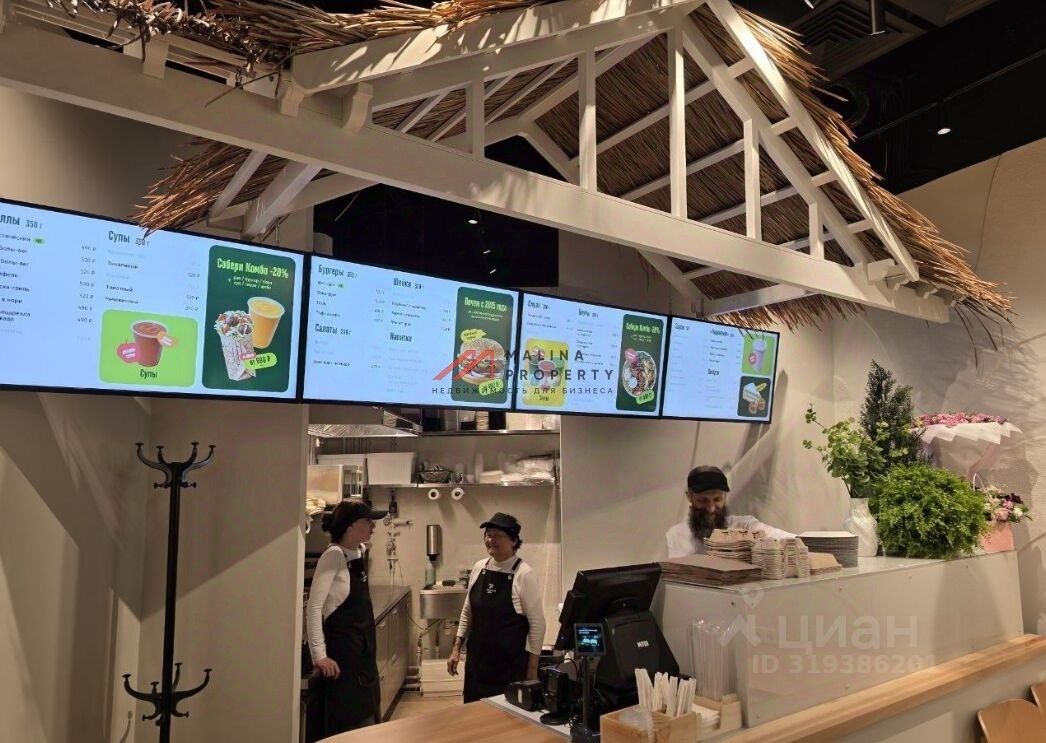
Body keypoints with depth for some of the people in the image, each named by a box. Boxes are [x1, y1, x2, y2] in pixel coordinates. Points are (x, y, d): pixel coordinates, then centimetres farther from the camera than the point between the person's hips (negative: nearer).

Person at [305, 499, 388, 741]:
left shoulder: (360, 552, 6)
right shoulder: (334, 555, -18)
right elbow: (313, 608, -22)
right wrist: (319, 655, -24)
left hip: (363, 650, 8)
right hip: (341, 651, -8)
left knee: (364, 718, 16)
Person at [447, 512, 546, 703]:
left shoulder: (524, 574, -15)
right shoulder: (479, 568, 2)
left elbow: (537, 623, -11)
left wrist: (532, 668, -9)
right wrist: (456, 649, 10)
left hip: (510, 665, -5)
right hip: (477, 660, 5)